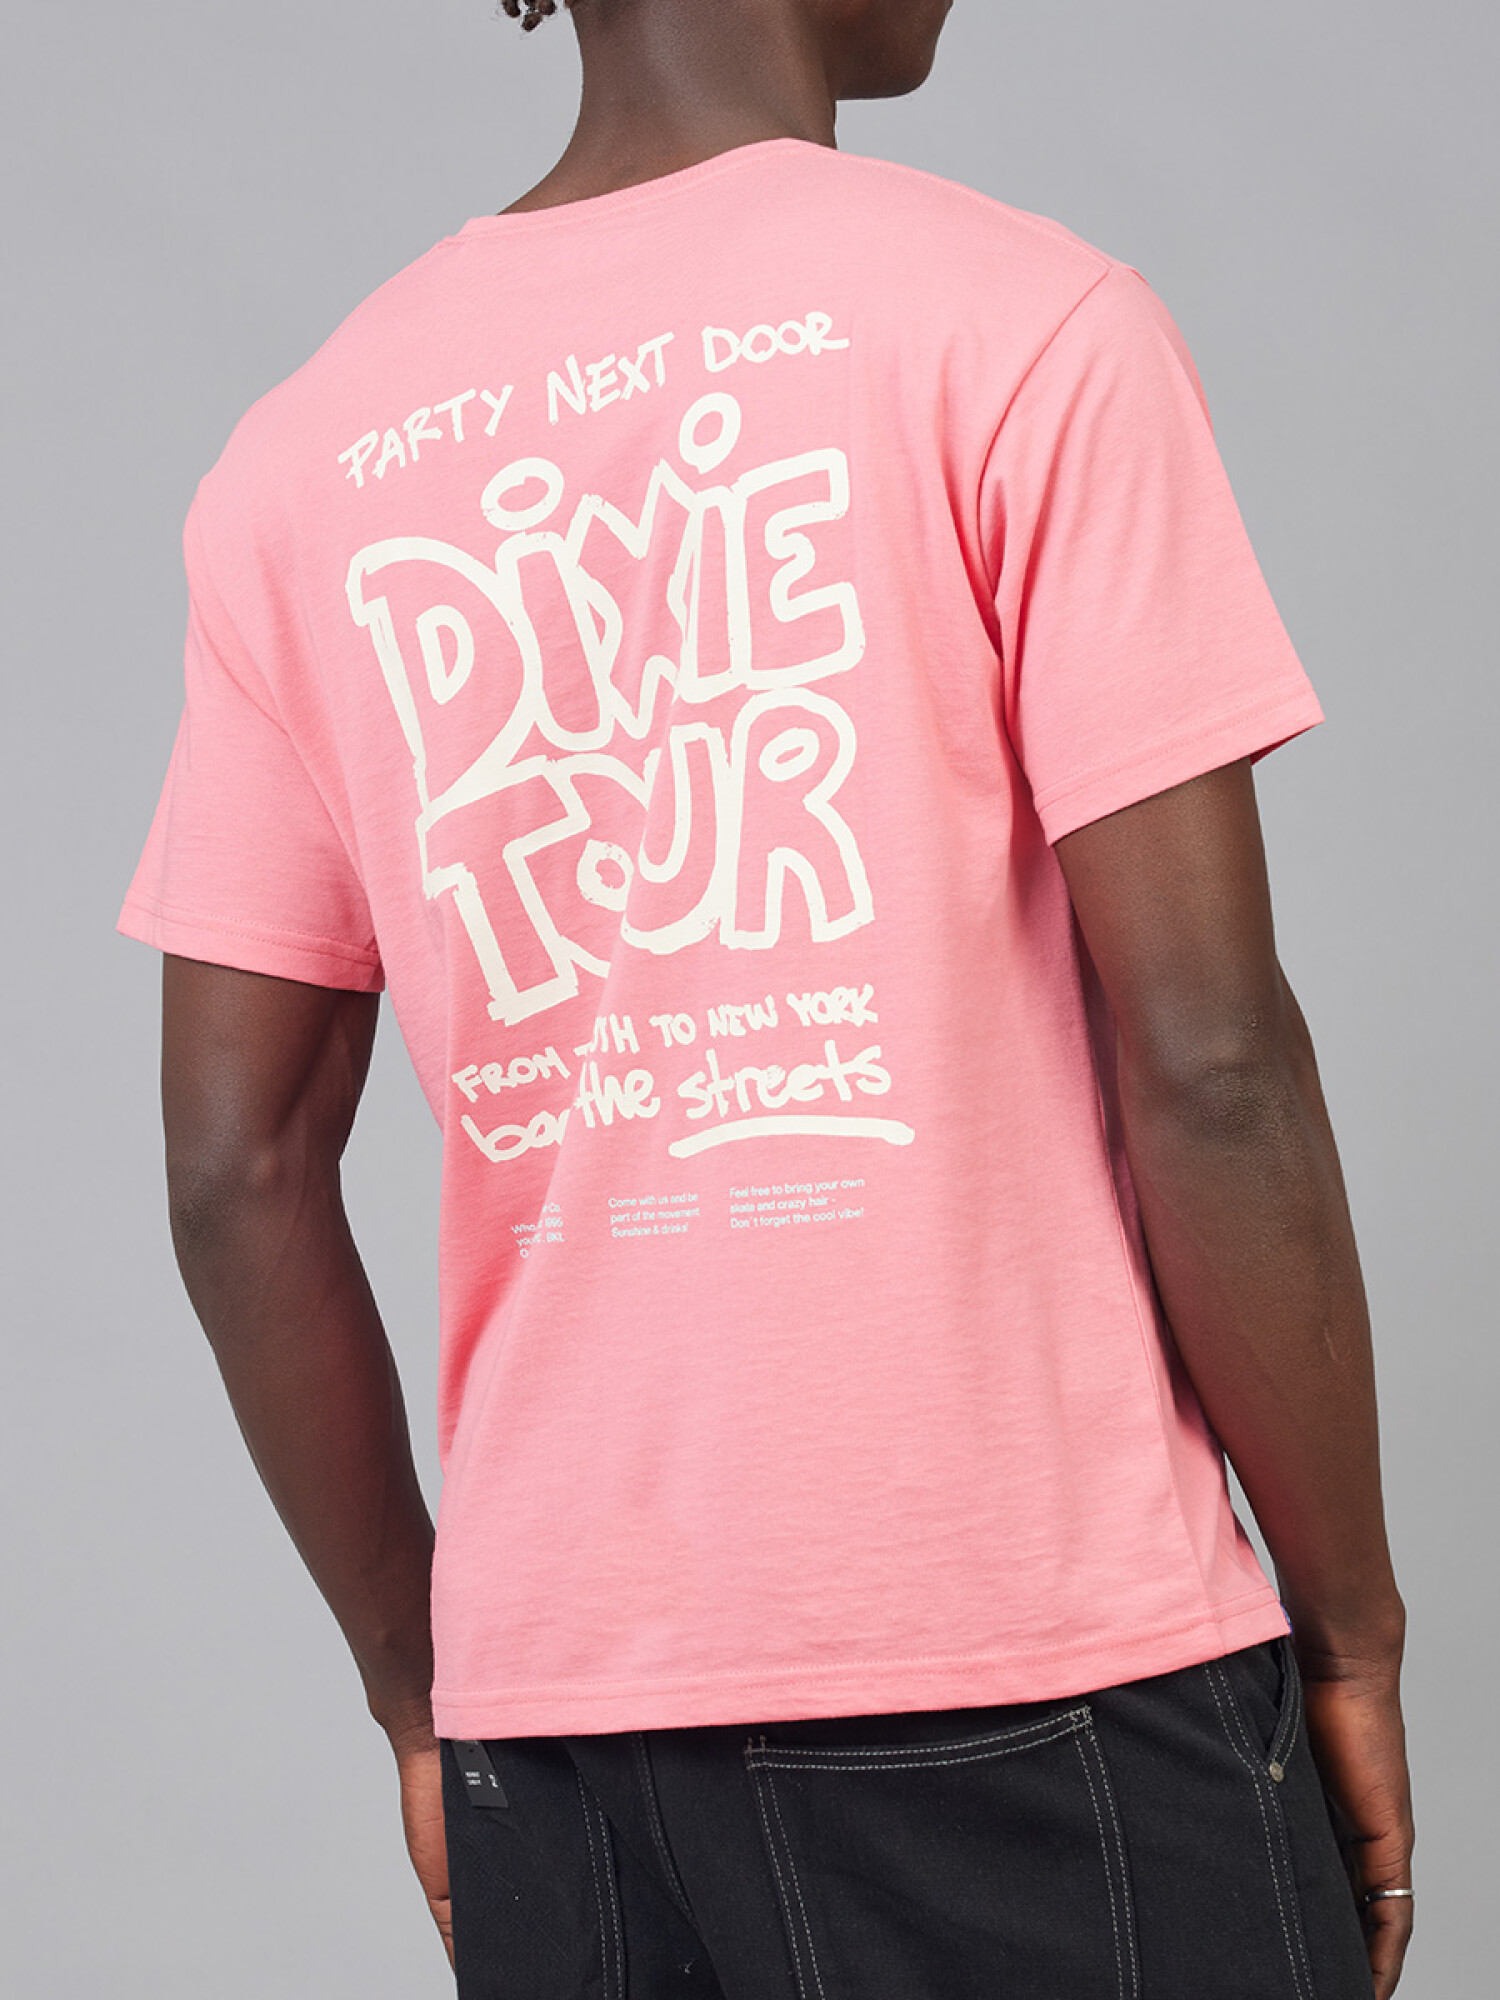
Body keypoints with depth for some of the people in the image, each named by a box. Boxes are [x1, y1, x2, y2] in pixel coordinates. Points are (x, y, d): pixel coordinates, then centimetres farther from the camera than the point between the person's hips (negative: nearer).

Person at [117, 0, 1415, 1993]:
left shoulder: (305, 459, 7)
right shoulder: (1019, 322, -7)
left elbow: (240, 1167, 6)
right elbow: (1206, 1066, -11)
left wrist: (414, 1675, 16)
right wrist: (1352, 1626, 0)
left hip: (551, 1693, 5)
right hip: (1031, 1674, -5)